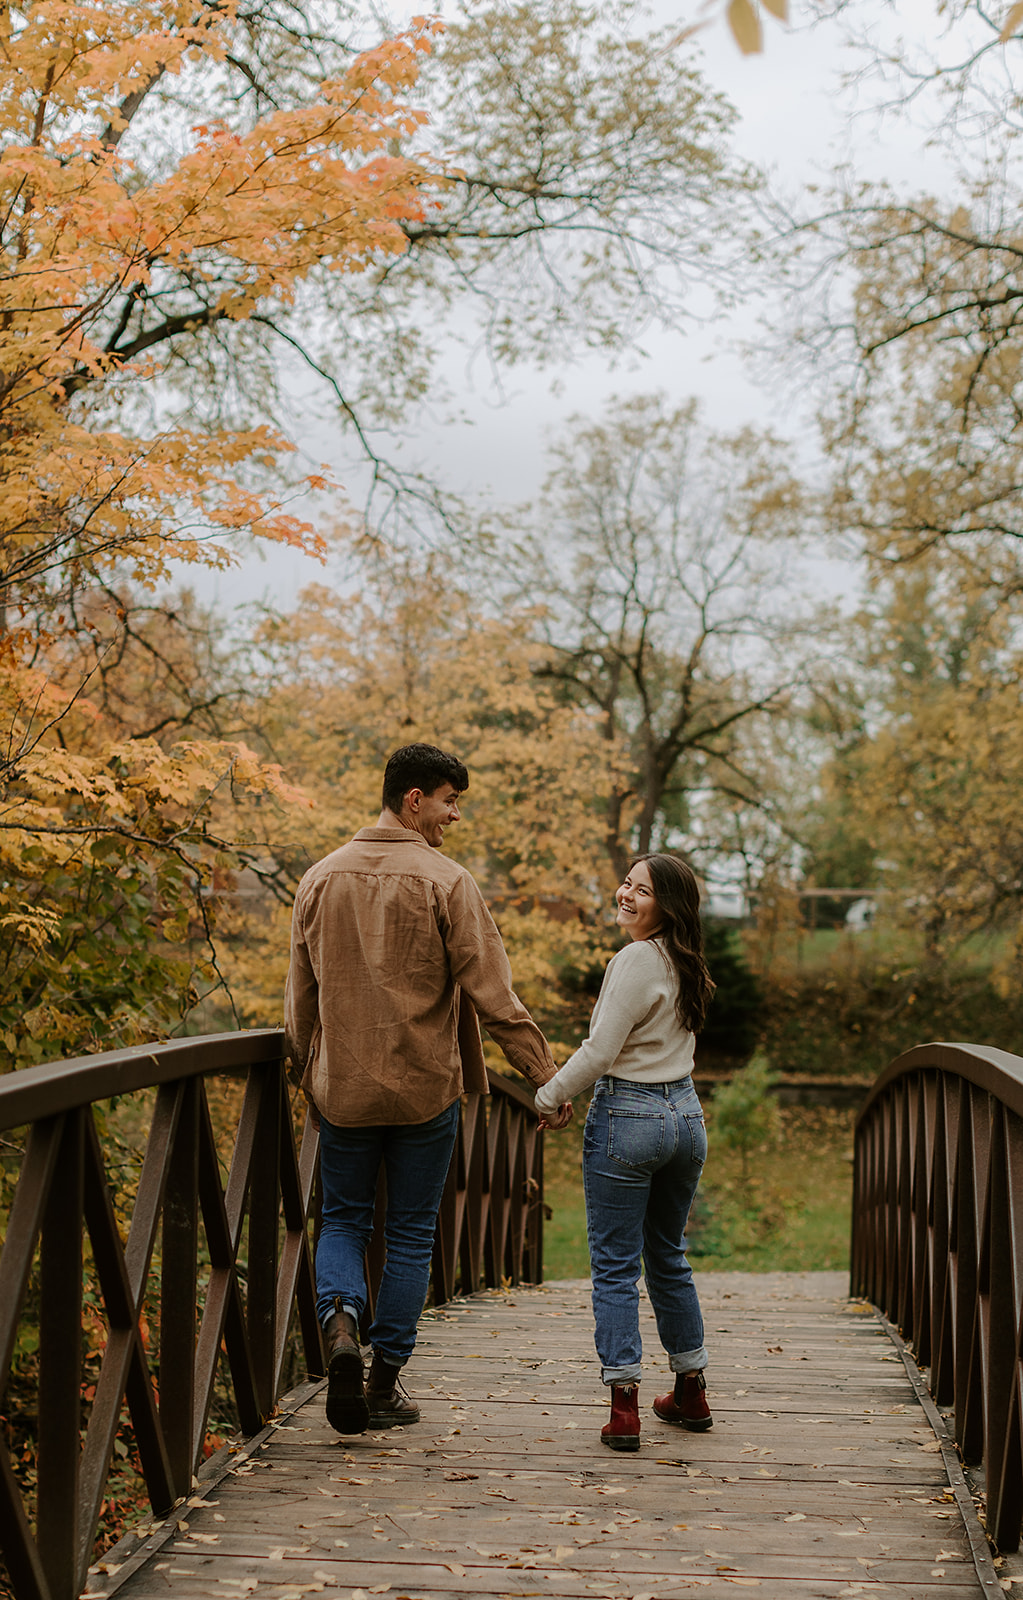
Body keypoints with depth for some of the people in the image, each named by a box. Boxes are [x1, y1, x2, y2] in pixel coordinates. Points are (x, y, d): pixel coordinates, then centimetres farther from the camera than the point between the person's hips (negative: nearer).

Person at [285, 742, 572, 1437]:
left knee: (344, 1219, 16)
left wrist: (307, 1069, 22)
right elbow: (492, 994, -13)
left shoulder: (322, 878, 3)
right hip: (425, 1089, -3)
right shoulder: (446, 882, -10)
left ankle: (340, 1321, -12)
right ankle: (385, 1384, 14)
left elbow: (300, 994, 9)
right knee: (411, 1234, 10)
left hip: (341, 1087, 3)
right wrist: (547, 1074, -8)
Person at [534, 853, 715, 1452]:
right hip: (685, 1116, 8)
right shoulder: (687, 966, 9)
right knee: (669, 1258, 19)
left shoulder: (637, 959, -16)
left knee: (616, 1266, -1)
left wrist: (548, 1098, -5)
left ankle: (624, 1408, -3)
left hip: (627, 1117, -8)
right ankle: (692, 1395, 27)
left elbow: (600, 1052, -17)